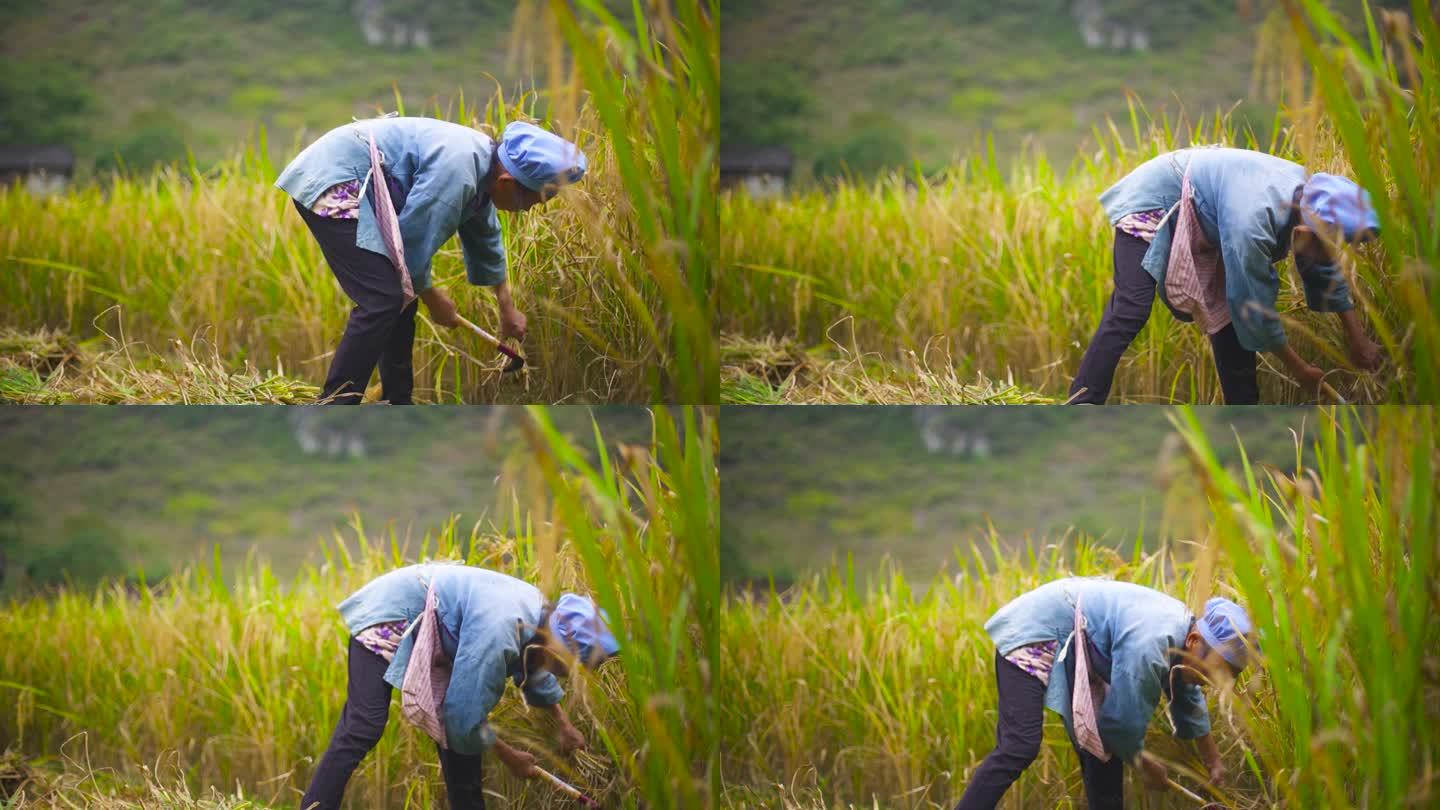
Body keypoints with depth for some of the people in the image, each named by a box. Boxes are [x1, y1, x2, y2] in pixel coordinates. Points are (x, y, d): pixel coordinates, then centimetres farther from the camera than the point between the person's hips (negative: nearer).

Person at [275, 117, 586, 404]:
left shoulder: (483, 162, 8)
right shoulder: (455, 171, -26)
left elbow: (485, 238, 25)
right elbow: (413, 240, -18)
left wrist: (507, 309, 34)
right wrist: (432, 299, 0)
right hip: (332, 184, -11)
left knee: (399, 293, 14)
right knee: (381, 301, -17)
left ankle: (397, 403, 22)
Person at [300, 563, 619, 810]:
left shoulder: (538, 611, -6)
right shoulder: (497, 635, -36)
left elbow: (531, 669, 20)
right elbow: (465, 718, -27)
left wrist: (562, 724, 18)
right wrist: (510, 757, -13)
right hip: (386, 617, -10)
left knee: (454, 728, 8)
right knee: (364, 727, -22)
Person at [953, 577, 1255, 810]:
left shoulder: (1182, 629, 0)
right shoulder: (1150, 646, -31)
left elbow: (1189, 704, 20)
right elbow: (1124, 719, -20)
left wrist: (1213, 763, 30)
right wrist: (1144, 763, 0)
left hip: (1071, 647, 11)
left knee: (1102, 747, 8)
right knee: (1019, 746, -23)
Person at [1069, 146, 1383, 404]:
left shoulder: (1307, 195, -16)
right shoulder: (1252, 221, -41)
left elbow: (1326, 273, 4)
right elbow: (1257, 309, -29)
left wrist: (1358, 340, 5)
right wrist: (1299, 369, -18)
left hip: (1199, 219, 9)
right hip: (1151, 201, -9)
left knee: (1226, 310, 3)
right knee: (1130, 311, -21)